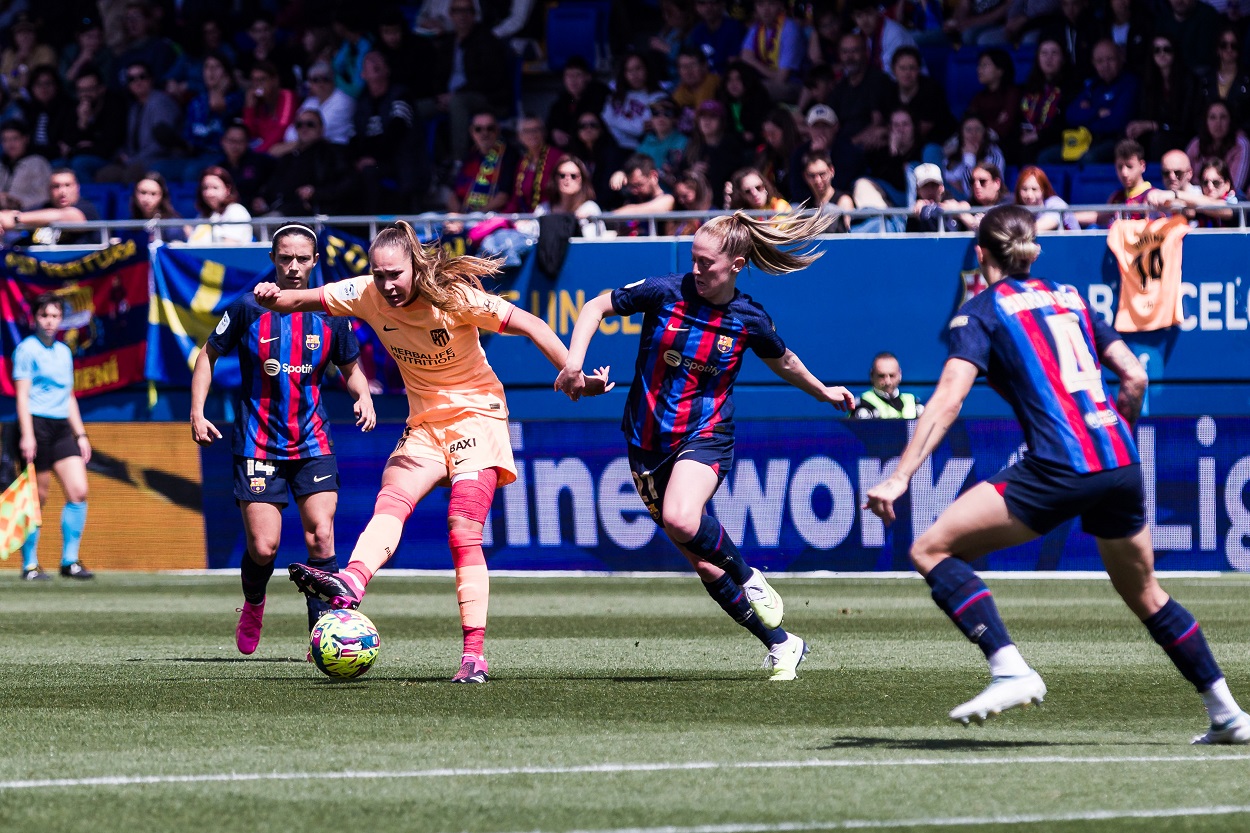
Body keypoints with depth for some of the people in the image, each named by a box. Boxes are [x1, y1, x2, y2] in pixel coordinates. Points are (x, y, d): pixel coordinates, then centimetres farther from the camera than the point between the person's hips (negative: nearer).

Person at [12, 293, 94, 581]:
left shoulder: (64, 352, 18)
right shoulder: (27, 349, -2)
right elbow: (22, 395, -8)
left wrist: (80, 434, 19)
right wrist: (27, 435, -16)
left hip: (62, 428, 6)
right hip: (37, 426, -6)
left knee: (78, 492, -5)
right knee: (37, 498, -4)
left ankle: (69, 561, 2)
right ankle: (29, 565, 5)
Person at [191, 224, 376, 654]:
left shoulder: (329, 315, 1)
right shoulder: (249, 309, -6)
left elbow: (351, 367, 16)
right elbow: (209, 355, 6)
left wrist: (363, 395, -6)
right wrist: (197, 412, -4)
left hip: (313, 445, 2)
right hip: (258, 445, -2)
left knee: (320, 536, -14)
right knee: (263, 548, -6)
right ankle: (253, 607, 28)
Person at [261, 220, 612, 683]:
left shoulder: (453, 296, -19)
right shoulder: (367, 296, -6)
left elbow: (529, 325, -19)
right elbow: (305, 299, -2)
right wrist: (275, 297, -25)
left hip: (475, 415, -4)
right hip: (424, 423, 4)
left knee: (464, 532, -16)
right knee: (391, 501, -24)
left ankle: (474, 655, -18)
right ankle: (351, 584, -51)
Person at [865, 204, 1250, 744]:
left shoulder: (982, 311, 4)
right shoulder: (1069, 299, 21)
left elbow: (948, 399, -8)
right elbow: (1134, 376, 18)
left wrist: (900, 478, -12)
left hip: (1058, 468, -6)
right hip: (1120, 465, 6)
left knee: (932, 549, 0)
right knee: (1145, 595, 25)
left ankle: (1010, 670, -15)